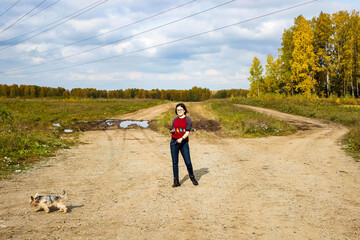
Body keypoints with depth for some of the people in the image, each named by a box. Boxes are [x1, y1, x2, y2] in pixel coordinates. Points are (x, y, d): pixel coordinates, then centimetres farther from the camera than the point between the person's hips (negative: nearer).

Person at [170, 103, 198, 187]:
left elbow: (188, 132, -11)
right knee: (175, 162, 2)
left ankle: (192, 177, 22)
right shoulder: (175, 119, 13)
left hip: (184, 143, -3)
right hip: (174, 142, 3)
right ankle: (176, 181, 7)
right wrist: (172, 131, -6)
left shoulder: (188, 120, -1)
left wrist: (181, 138, -27)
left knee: (188, 162, -3)